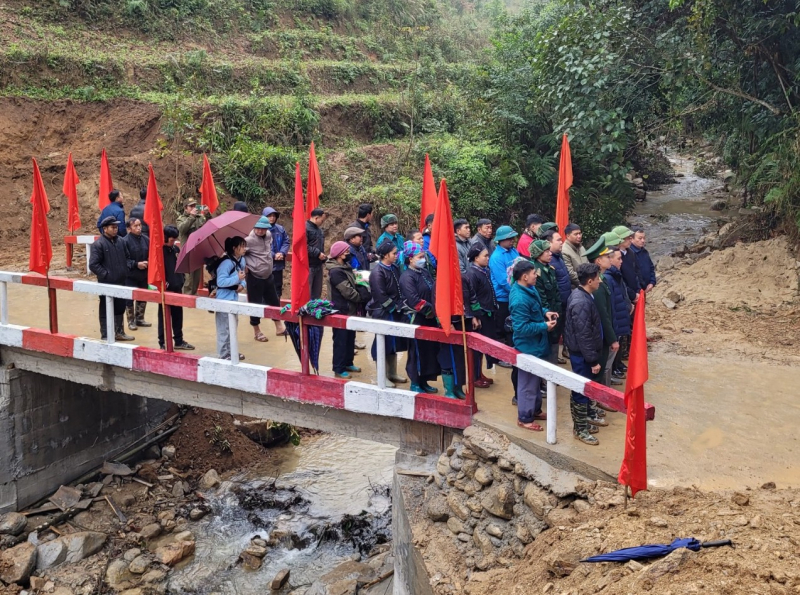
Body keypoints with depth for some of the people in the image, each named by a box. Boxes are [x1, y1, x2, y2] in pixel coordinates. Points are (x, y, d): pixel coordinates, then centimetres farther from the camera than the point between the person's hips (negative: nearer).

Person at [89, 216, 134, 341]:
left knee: (120, 308, 18)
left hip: (120, 282, 7)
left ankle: (119, 332, 33)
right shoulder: (99, 244, -13)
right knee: (106, 311, 2)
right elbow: (93, 265, -16)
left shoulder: (120, 241, 7)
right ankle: (105, 336, 11)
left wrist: (125, 272, 9)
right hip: (106, 284, -7)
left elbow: (126, 257, 20)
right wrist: (106, 275, -17)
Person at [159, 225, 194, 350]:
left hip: (177, 288, 6)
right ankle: (163, 342, 12)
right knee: (164, 316, 3)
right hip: (165, 289, -6)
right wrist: (164, 284, -18)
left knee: (178, 315, 13)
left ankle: (179, 341, 24)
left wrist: (181, 282, 11)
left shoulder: (176, 249, 8)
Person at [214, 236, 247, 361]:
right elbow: (220, 282, -27)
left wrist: (242, 284, -4)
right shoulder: (226, 262, -23)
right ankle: (224, 355, 7)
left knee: (233, 326, 19)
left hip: (234, 297, 10)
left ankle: (231, 351, 32)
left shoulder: (242, 260, 5)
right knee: (224, 328, -2)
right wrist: (237, 278, -27)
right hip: (224, 299, -9)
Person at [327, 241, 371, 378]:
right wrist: (363, 297, -10)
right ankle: (338, 369, 7)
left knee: (350, 338, 18)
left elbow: (353, 285, 16)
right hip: (341, 310, -10)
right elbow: (347, 291, -22)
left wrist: (362, 292, -3)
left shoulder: (345, 267, 12)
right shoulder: (335, 271, -20)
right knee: (340, 340, -1)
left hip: (350, 309, 10)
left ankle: (348, 363, 30)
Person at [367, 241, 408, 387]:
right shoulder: (377, 272, -16)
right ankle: (383, 377, 10)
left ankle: (392, 373, 27)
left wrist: (402, 305, 1)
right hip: (383, 313, -8)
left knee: (394, 342, 14)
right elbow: (381, 296, -19)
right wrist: (397, 307, -16)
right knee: (383, 343, 0)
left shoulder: (395, 268, 8)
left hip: (395, 312, 8)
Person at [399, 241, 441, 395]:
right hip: (417, 319, -9)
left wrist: (435, 309, 1)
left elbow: (434, 291, 17)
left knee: (431, 349, 13)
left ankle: (423, 381, 25)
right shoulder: (407, 277, -14)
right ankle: (415, 383, 11)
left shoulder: (424, 272, 13)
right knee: (417, 351, -1)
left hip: (429, 318, 9)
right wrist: (429, 310, -17)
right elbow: (413, 299, -25)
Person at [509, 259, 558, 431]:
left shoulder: (529, 289, 2)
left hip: (536, 344, 10)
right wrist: (545, 326, -21)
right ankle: (524, 418, 18)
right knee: (528, 383, 4)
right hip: (528, 347, -10)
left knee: (536, 380, 24)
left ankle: (535, 410, 40)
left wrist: (545, 312, 0)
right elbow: (522, 328, -30)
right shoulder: (520, 300, -30)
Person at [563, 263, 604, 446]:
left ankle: (580, 423, 31)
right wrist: (593, 360, -20)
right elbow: (584, 336, -25)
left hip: (579, 351, 10)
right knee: (582, 390, 1)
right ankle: (581, 430, 13)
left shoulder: (579, 295, 6)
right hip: (582, 354, -10)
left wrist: (593, 356, 22)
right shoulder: (582, 303, -26)